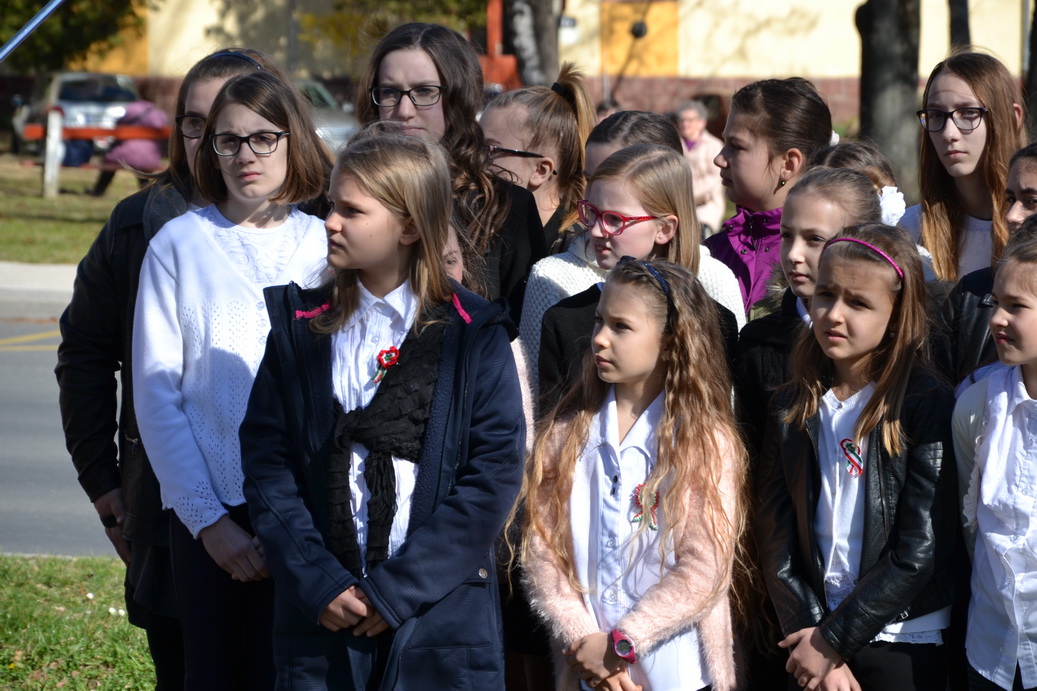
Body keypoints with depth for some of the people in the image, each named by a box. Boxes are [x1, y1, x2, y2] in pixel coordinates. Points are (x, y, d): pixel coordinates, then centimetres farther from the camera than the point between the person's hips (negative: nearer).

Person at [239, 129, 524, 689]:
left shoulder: (475, 336, -1)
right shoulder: (300, 325, 7)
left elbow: (494, 475, -6)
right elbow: (267, 461, 3)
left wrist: (394, 590, -11)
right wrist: (319, 583, -10)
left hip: (442, 617, -2)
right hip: (321, 621, 2)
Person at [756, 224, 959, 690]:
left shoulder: (927, 407, -9)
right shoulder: (792, 409, 4)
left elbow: (921, 552, -13)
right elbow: (776, 541, 0)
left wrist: (833, 640, -12)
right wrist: (815, 641, -11)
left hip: (903, 646, -3)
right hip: (811, 642, 4)